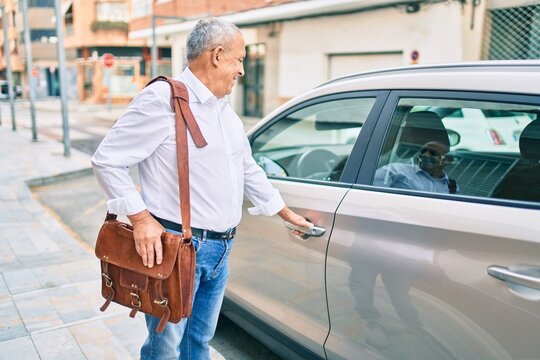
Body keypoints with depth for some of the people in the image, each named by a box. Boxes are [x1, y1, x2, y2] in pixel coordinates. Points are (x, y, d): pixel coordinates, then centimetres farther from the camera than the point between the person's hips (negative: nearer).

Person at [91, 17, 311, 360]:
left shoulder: (225, 110, 13)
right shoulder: (164, 98, -15)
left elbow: (249, 170, 21)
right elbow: (107, 159, -14)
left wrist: (287, 213, 24)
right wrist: (141, 218, -19)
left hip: (221, 250, 8)